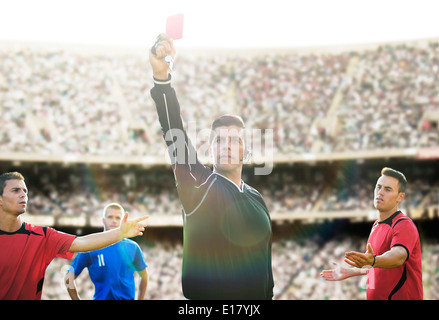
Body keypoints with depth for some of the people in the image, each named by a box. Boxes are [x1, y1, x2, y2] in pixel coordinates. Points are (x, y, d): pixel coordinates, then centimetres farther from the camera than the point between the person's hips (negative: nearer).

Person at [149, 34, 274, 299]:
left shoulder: (257, 199, 10)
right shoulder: (199, 186, -4)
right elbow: (175, 135, -18)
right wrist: (161, 78, -29)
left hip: (256, 297, 4)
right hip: (205, 294, -4)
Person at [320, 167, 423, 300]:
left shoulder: (404, 225, -16)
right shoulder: (376, 225, 12)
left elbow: (399, 255, -36)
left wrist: (373, 261, -53)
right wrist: (350, 272, 26)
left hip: (401, 296, -8)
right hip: (375, 296, 8)